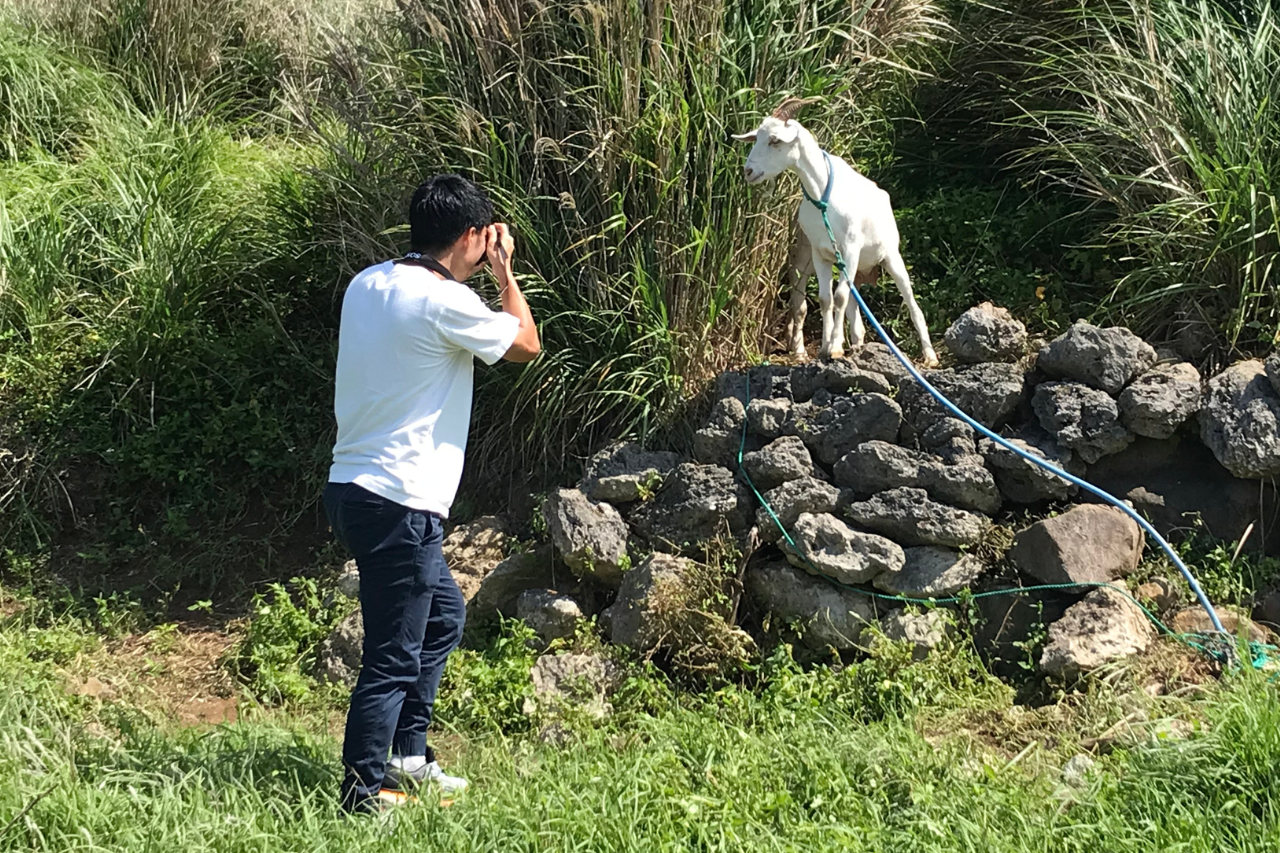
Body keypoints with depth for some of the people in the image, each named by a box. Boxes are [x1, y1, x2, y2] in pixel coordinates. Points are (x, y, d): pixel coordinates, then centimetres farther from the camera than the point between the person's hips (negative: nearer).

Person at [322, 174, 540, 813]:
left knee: (443, 613, 24)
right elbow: (526, 345, -2)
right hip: (398, 503, -10)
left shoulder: (367, 283, 8)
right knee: (393, 657, -2)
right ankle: (364, 794, 4)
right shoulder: (445, 302, -16)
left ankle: (408, 755, 31)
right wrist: (503, 271, 9)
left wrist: (479, 273, 23)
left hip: (353, 489, 10)